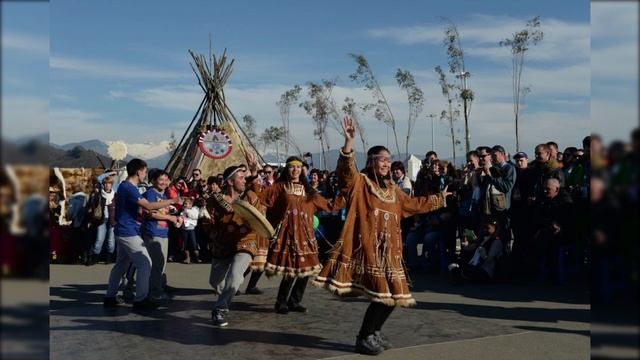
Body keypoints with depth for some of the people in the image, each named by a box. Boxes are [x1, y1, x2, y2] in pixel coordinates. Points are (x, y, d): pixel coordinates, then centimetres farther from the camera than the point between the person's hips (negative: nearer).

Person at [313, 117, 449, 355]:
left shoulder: (393, 190, 17)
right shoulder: (359, 183, -3)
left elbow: (414, 204, 32)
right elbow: (346, 169, -24)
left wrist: (438, 199, 40)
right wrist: (349, 141, -37)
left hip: (388, 250, 8)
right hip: (367, 247, -8)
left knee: (392, 295, 8)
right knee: (381, 294, -12)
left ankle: (372, 332, 28)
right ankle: (363, 338, 5)